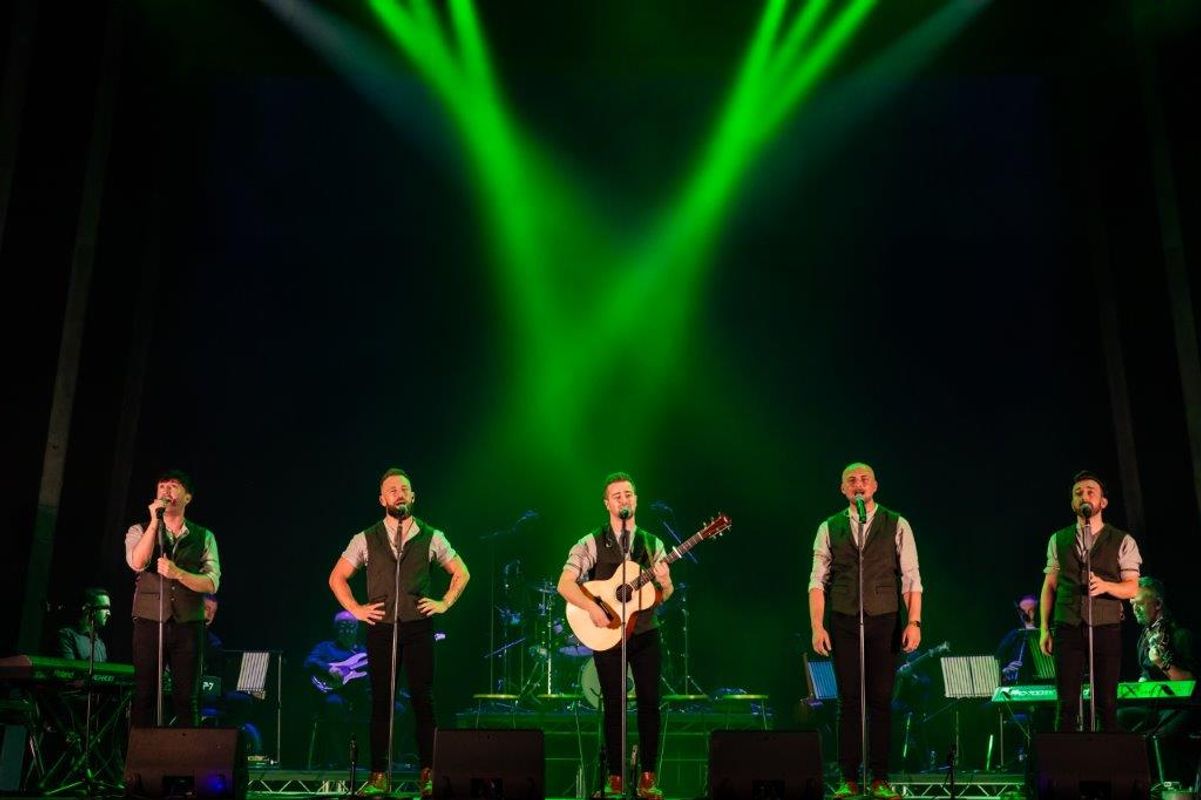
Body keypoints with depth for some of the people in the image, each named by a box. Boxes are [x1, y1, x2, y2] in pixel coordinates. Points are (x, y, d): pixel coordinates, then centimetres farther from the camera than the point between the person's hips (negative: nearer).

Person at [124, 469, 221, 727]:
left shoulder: (204, 537, 9)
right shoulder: (140, 531, 9)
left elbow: (212, 583, -2)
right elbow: (137, 563, -13)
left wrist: (177, 573, -18)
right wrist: (155, 521, -15)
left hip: (188, 626, 1)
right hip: (149, 623, 0)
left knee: (187, 699, 2)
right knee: (144, 696, 0)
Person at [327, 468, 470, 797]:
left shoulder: (431, 537, 6)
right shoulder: (366, 539, 5)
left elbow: (461, 573, 14)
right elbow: (337, 577, 12)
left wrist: (444, 603, 3)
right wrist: (356, 609, 2)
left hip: (419, 627, 0)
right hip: (381, 628, 0)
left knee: (423, 700, 0)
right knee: (381, 701, 3)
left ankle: (428, 774, 8)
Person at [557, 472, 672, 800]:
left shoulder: (653, 544, 7)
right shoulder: (591, 544, -3)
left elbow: (664, 596, 7)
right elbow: (565, 584, -10)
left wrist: (665, 584, -16)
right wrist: (592, 608, -25)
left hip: (645, 633, 3)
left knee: (650, 702, 1)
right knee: (613, 705, 2)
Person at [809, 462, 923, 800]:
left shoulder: (897, 525, 5)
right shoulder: (829, 528, 7)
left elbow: (911, 577, 1)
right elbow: (818, 580, 3)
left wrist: (914, 622, -7)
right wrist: (817, 627, -4)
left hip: (884, 621, 0)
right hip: (844, 623, 1)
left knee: (881, 700, 3)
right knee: (849, 700, 3)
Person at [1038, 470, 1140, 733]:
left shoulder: (1123, 542, 5)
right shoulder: (1058, 540, 11)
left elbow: (1132, 587, 0)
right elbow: (1049, 586, 11)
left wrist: (1105, 586, -20)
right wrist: (1044, 628, 4)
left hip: (1106, 629, -1)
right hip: (1067, 629, 1)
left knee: (1107, 703, 1)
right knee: (1066, 703, -1)